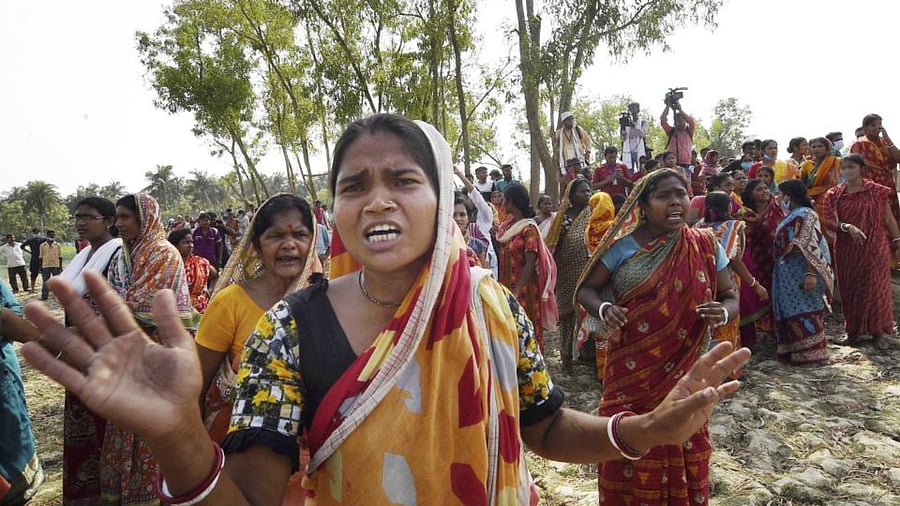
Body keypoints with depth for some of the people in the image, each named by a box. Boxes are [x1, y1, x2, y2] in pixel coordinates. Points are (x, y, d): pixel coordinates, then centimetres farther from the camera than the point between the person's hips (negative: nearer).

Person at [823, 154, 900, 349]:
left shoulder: (878, 192, 0)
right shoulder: (834, 195, 2)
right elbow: (829, 222, -5)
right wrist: (847, 227, -23)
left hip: (875, 247, -1)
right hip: (847, 249, 1)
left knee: (876, 287, 2)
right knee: (850, 288, 6)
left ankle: (878, 331, 13)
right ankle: (854, 331, 17)